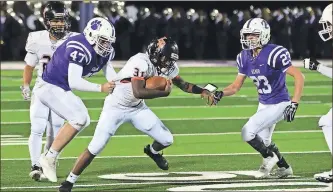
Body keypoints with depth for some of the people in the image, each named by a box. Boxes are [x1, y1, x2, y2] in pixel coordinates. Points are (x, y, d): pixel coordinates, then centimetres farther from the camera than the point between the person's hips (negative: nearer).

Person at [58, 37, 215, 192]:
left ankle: (153, 151, 38)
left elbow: (183, 84, 8)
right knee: (95, 148, -14)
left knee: (167, 140, 1)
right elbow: (138, 92, -42)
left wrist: (202, 91, -5)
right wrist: (164, 92, -35)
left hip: (137, 108, 7)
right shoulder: (141, 63, -33)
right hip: (115, 108, -7)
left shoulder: (168, 67, -8)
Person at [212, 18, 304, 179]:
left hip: (278, 104, -8)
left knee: (247, 132, -16)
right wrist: (221, 93, -16)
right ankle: (284, 168, 43)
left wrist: (294, 104, -30)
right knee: (263, 142, 20)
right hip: (263, 104, 8)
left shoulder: (274, 54, -26)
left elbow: (299, 77, -25)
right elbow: (236, 86, 4)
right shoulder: (245, 57, -3)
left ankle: (269, 157, 10)